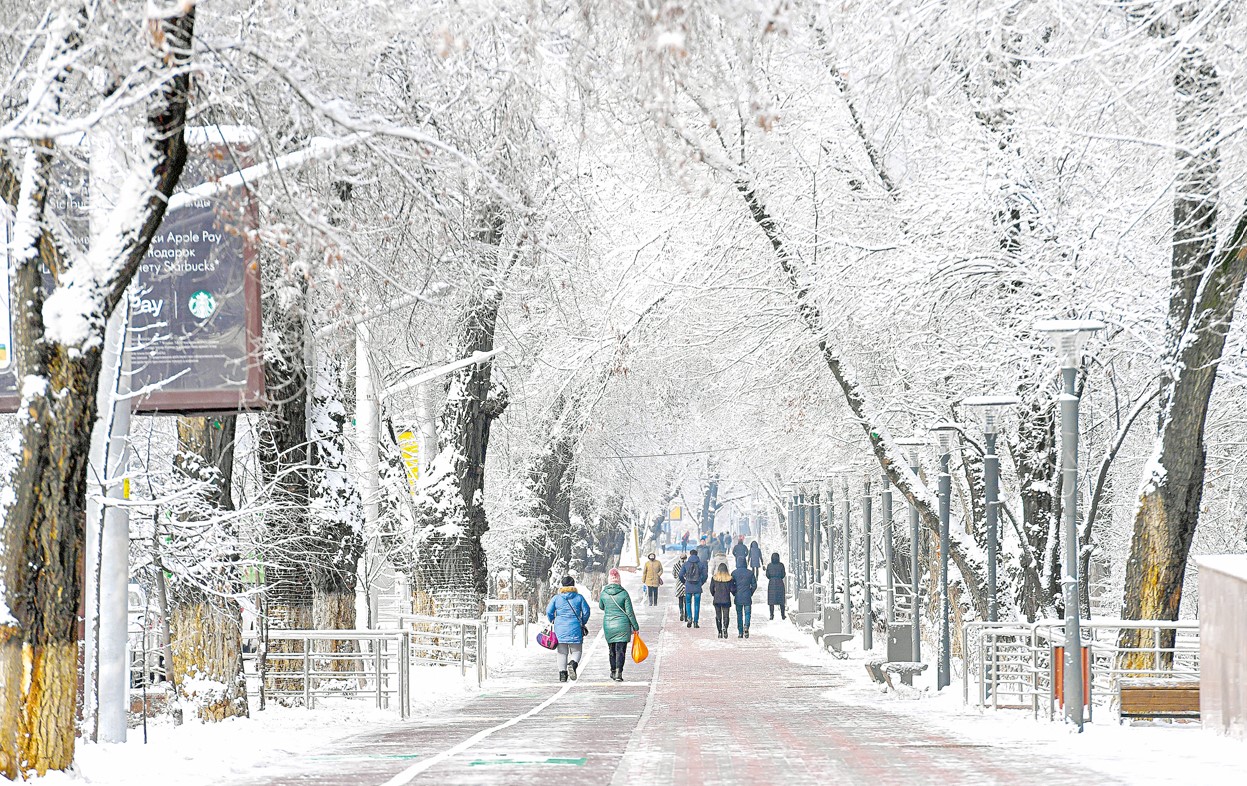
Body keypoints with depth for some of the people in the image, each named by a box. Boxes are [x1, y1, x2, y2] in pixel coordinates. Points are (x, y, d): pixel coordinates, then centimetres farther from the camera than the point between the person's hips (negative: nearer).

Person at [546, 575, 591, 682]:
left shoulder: (556, 598, 2)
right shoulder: (579, 597, 1)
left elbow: (548, 611, -1)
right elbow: (586, 611, 1)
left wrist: (552, 621, 18)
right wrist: (583, 623, 18)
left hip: (560, 628, 1)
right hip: (575, 628, -1)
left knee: (562, 653, 8)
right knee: (576, 650, 7)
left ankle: (562, 673, 0)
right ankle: (573, 664, -23)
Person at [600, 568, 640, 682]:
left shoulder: (604, 593, -3)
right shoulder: (624, 593, -9)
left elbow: (601, 607, 16)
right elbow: (630, 612, -7)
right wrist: (635, 626, 1)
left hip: (608, 625, 2)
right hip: (623, 626, -2)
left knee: (612, 650, 17)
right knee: (620, 650, -1)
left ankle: (613, 671, 28)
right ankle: (618, 673, -12)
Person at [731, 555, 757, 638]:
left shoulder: (734, 573, -3)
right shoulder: (750, 573, -2)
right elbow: (754, 585, 1)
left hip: (738, 597, 0)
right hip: (747, 597, 0)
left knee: (739, 615, 9)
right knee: (747, 613, 7)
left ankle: (740, 633, 8)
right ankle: (746, 626, -21)